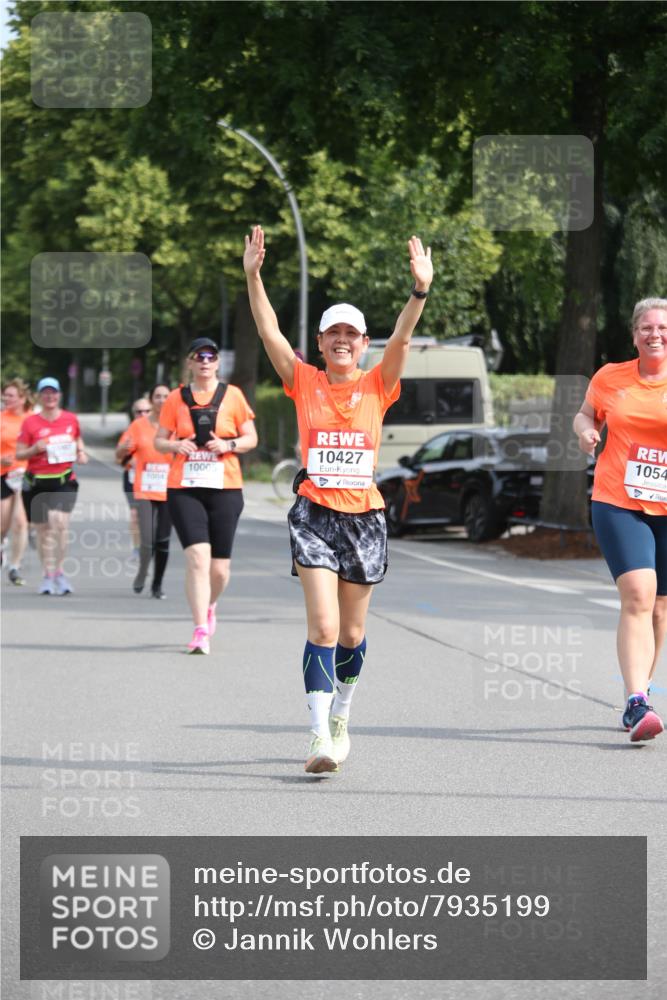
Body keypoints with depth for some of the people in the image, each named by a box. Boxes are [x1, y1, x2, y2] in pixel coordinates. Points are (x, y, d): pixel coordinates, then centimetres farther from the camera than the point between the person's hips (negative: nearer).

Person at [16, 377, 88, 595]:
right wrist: (35, 449, -16)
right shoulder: (30, 422, 1)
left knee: (59, 520, -21)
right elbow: (19, 454, 2)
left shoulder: (71, 419, 5)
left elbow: (78, 440, 25)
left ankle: (59, 571, -11)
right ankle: (48, 575, 18)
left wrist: (81, 453, 4)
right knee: (43, 529, 6)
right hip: (37, 482, 1)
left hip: (64, 481, -1)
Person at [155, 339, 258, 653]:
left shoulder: (232, 395, 6)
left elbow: (251, 439, 9)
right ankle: (201, 631, -15)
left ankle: (209, 606, 36)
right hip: (184, 488, -1)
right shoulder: (176, 398, 7)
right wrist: (176, 445, -10)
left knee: (220, 567, 3)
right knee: (198, 557, -17)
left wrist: (228, 445, -11)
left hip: (225, 488, 1)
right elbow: (159, 441, 11)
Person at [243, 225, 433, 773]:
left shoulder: (377, 386, 3)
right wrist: (253, 276, -21)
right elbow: (269, 332, -8)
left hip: (365, 516, 2)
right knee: (323, 626, -15)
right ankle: (319, 735, -18)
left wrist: (420, 291, -29)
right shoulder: (305, 383, 2)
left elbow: (401, 339, -13)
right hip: (316, 515, -2)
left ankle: (340, 718, 32)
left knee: (352, 633, 11)